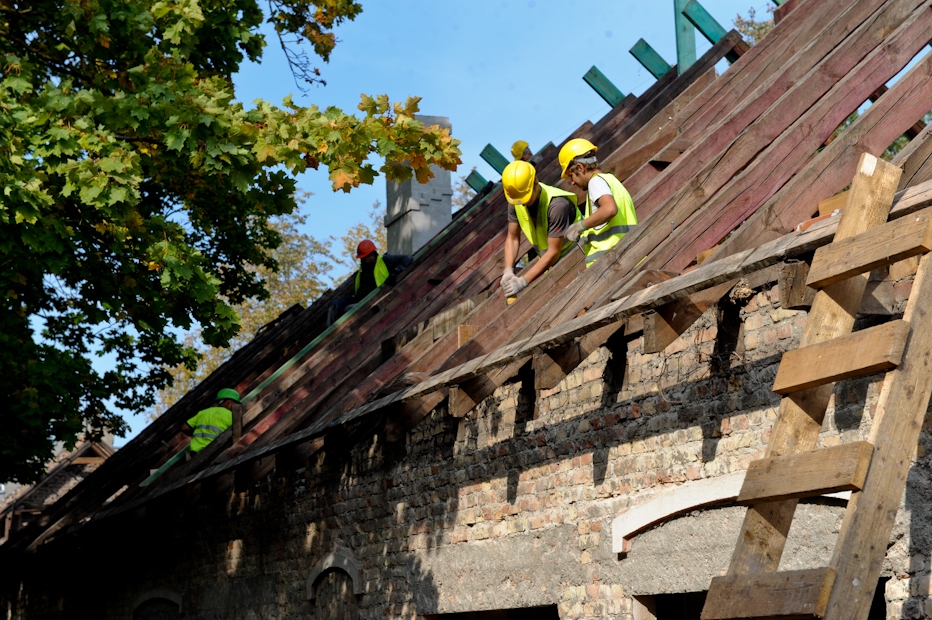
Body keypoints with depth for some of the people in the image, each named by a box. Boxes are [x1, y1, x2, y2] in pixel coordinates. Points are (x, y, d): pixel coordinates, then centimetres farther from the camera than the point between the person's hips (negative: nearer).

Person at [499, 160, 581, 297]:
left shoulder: (557, 204, -32)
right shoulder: (515, 201, -12)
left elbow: (554, 252, -28)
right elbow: (512, 238, -3)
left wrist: (523, 281, -29)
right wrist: (508, 271, -19)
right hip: (547, 260, 7)